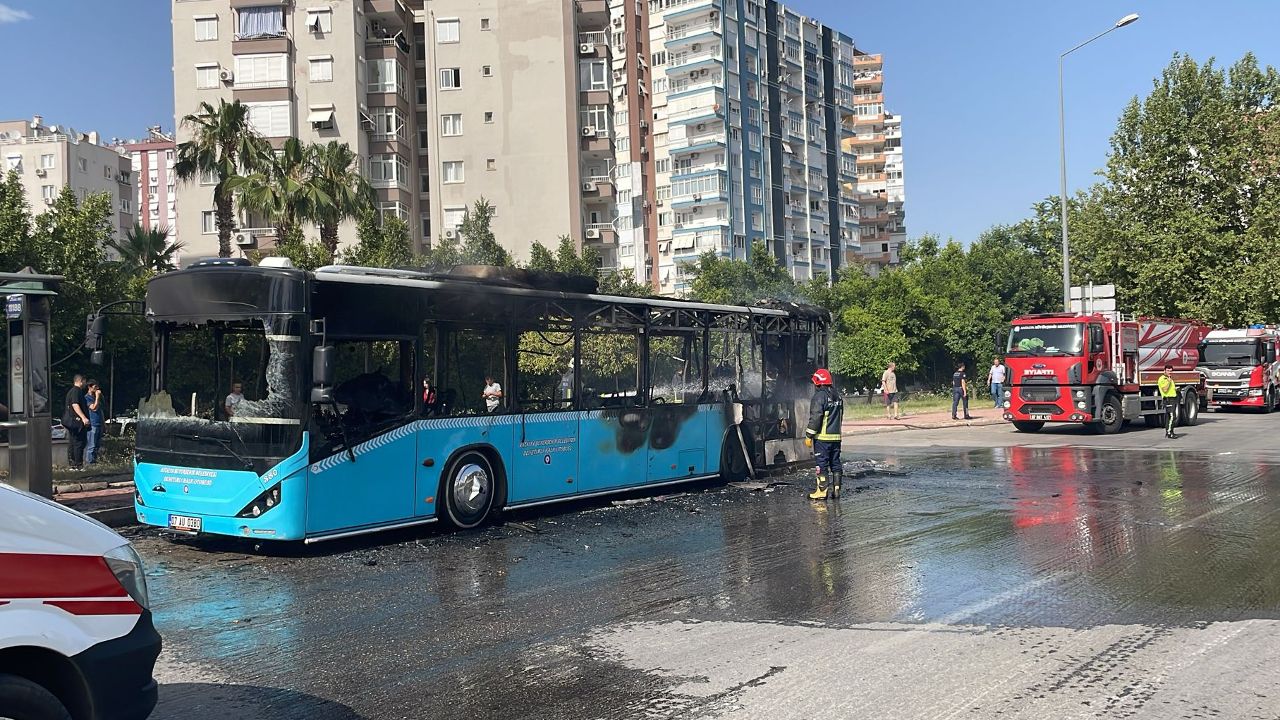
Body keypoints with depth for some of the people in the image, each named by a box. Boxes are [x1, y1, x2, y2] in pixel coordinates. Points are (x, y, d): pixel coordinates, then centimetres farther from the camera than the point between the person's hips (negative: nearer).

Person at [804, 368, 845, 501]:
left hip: (822, 437, -8)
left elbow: (815, 418, -18)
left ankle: (822, 491, -2)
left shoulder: (820, 396, -14)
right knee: (835, 462, 11)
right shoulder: (837, 396, 13)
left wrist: (809, 435, -13)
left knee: (822, 464, -3)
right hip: (836, 436, 8)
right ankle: (836, 489, 14)